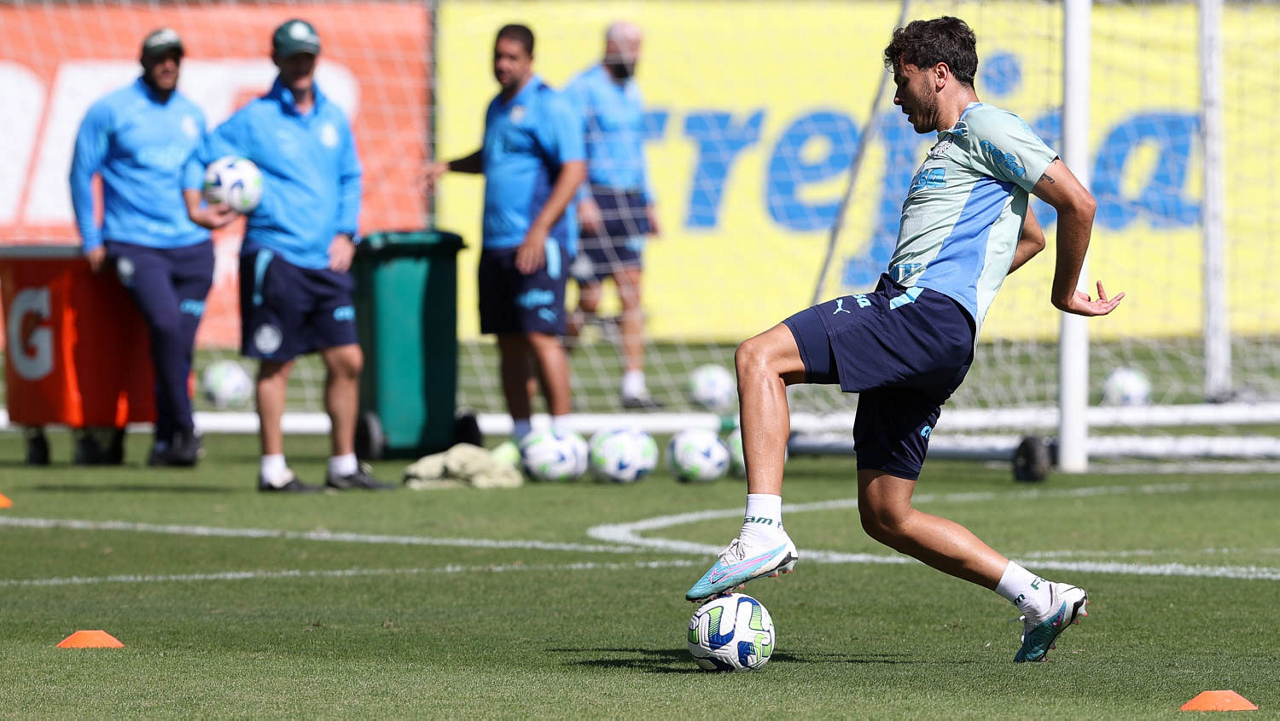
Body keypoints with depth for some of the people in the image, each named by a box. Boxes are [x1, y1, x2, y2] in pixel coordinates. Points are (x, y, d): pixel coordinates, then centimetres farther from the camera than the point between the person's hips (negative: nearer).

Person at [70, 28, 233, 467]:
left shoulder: (192, 115, 14)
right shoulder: (109, 111, 0)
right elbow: (82, 174, 3)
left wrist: (206, 212, 6)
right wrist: (91, 241, -1)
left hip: (191, 248, 5)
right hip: (135, 244, -5)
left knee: (181, 343, 1)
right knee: (166, 324, -24)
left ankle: (166, 443, 13)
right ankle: (183, 428, -16)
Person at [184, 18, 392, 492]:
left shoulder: (333, 119, 13)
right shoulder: (254, 120, -2)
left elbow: (350, 178, 22)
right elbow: (201, 162, 1)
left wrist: (346, 233, 10)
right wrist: (195, 205, -16)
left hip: (327, 261, 5)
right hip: (274, 257, -5)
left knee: (347, 360, 3)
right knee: (276, 364, -3)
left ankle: (344, 465, 13)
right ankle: (272, 468, 5)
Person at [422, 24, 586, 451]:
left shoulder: (547, 107, -8)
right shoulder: (498, 107, 18)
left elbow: (573, 170, -15)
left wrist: (540, 229, -21)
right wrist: (447, 167, 19)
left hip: (537, 245, -8)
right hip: (496, 241, 8)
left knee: (540, 336, -13)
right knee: (508, 342, 8)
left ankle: (561, 435, -10)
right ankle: (521, 437, 14)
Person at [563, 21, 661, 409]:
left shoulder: (631, 91, 16)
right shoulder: (582, 89, -9)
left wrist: (648, 202, 22)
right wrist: (581, 199, -22)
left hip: (629, 202, 7)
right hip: (594, 201, -7)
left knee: (632, 293, 0)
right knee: (589, 300, -6)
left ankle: (634, 385, -1)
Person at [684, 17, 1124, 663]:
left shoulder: (986, 127, 2)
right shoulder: (952, 147, 32)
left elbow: (1077, 203, -6)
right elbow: (1030, 237, 46)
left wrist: (1066, 294, 3)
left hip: (925, 314, -10)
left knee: (759, 357, -22)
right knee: (885, 517, 7)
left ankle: (763, 532, -33)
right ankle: (1041, 600, 8)